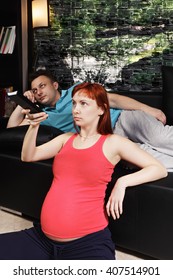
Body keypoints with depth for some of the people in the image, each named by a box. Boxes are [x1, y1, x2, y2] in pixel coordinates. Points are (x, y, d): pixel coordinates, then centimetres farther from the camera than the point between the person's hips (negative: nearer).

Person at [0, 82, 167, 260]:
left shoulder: (112, 142, 1)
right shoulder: (66, 138, 15)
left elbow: (160, 169, -2)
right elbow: (28, 156, 10)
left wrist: (122, 183, -14)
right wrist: (34, 125, -5)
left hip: (88, 241, -5)